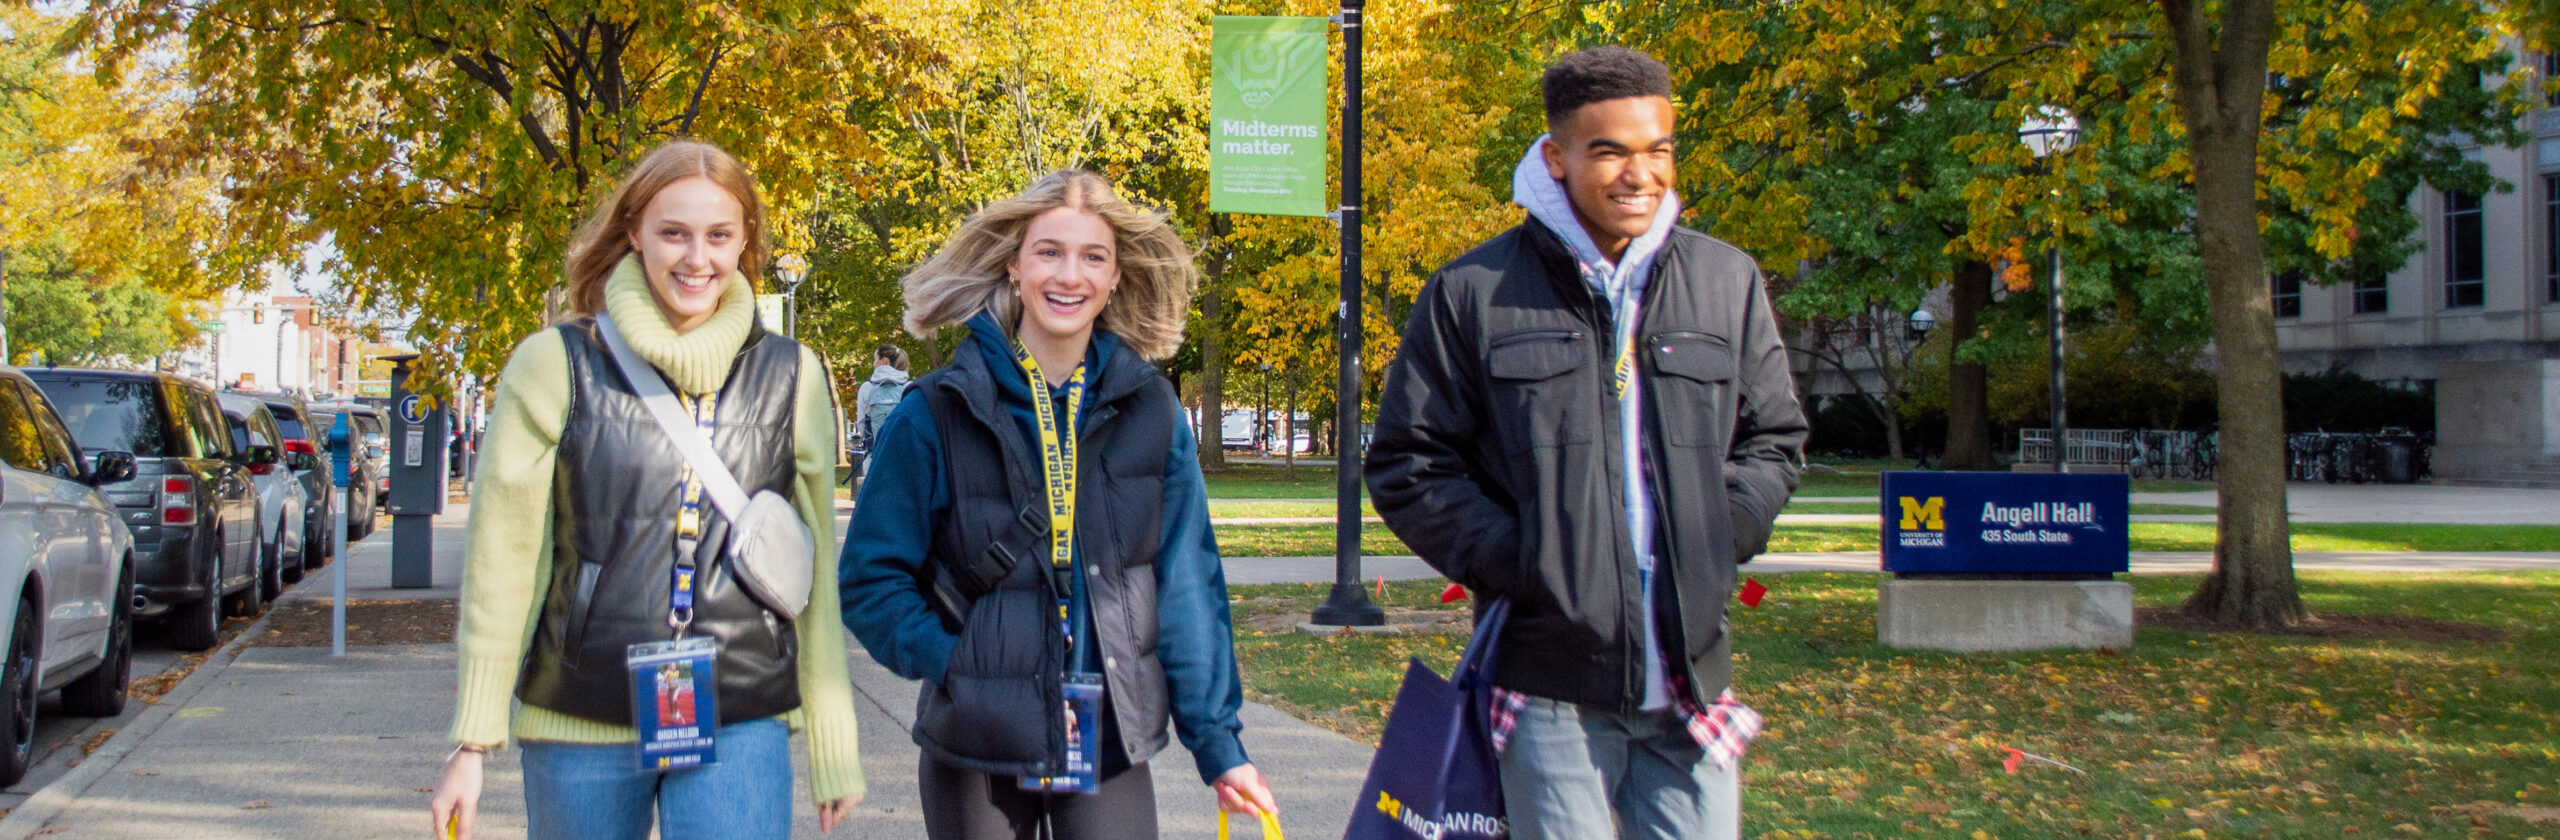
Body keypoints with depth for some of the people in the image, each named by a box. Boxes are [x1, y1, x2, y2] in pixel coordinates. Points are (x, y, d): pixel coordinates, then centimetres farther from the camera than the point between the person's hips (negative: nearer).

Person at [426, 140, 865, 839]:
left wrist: (833, 749, 7)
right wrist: (471, 744, 0)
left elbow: (817, 572, 9)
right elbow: (502, 561, 2)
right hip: (579, 728, 0)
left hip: (740, 726, 0)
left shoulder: (792, 379, 6)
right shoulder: (557, 366, 1)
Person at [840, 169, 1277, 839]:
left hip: (1112, 746, 1)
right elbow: (872, 581, -2)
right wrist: (963, 671, -15)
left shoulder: (1148, 408, 3)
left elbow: (1187, 582, 3)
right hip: (975, 749, -1)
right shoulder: (939, 413, -4)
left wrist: (1217, 739, -2)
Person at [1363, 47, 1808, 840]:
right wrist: (1514, 565, -8)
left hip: (1692, 676, 3)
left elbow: (1773, 439, 17)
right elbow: (1406, 464, 2)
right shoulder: (1473, 293, 0)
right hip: (1553, 678, -3)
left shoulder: (1727, 283, 9)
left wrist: (1711, 546, 1)